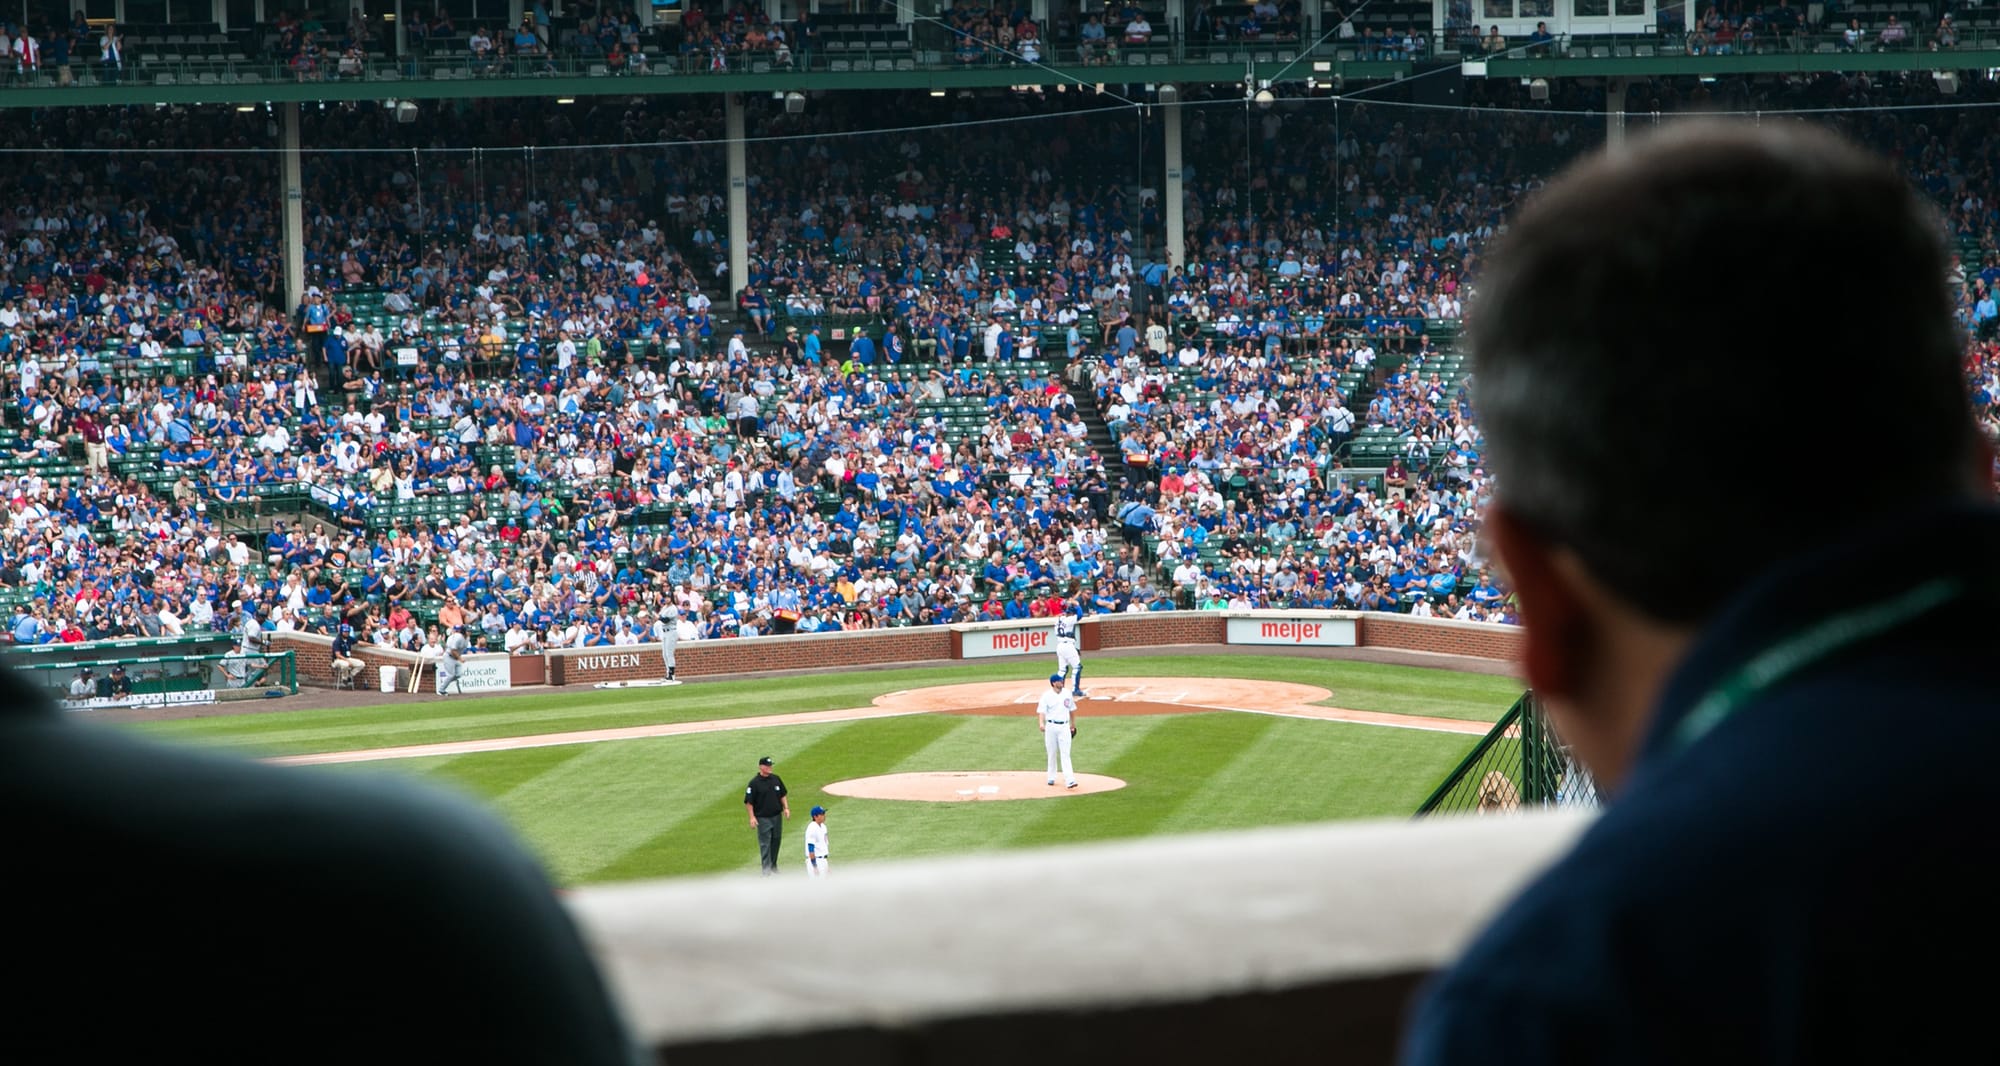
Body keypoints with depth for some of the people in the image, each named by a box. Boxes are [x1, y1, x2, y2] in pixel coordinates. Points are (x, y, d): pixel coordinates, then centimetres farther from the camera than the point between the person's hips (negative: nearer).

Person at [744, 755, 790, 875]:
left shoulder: (776, 779, 5)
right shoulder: (754, 783, -11)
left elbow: (782, 795, 15)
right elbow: (748, 802, -10)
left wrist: (786, 808, 3)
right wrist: (752, 817, -16)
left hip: (777, 816, 5)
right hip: (763, 818, -5)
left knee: (776, 841, 13)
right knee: (765, 844, -5)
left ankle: (773, 866, 28)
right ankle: (766, 869, -4)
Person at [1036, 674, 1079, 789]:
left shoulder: (1067, 694, 6)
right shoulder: (1046, 696, -5)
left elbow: (1072, 709, 18)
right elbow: (1041, 711, -14)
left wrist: (1073, 724, 22)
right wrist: (1041, 723, -31)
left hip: (1064, 727, 1)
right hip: (1051, 726, -1)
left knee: (1065, 754, -7)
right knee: (1052, 753, 8)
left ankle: (1069, 780, -15)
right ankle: (1051, 778, 23)